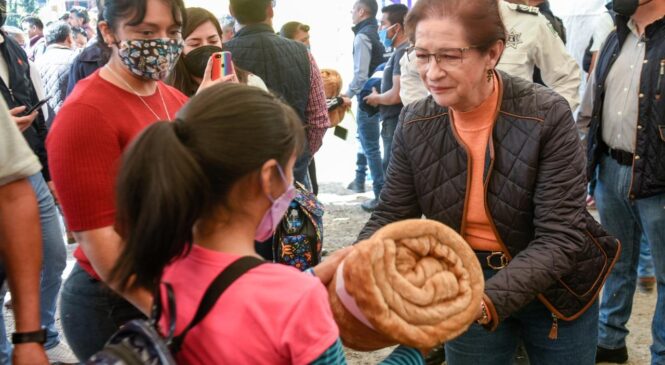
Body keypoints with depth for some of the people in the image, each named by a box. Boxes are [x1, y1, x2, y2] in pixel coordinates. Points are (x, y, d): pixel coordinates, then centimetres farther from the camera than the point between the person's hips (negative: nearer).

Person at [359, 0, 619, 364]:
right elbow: (391, 217, -5)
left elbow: (560, 236, -24)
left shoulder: (547, 115, -22)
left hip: (554, 292, -2)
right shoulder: (414, 124, -10)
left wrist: (487, 301, -38)